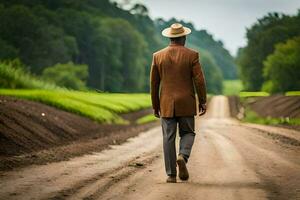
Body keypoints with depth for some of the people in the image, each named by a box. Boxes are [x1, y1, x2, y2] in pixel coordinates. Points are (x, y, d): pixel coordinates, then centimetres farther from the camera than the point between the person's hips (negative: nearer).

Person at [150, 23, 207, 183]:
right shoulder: (192, 55, -4)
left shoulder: (158, 56, 2)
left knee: (168, 138, 4)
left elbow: (154, 83, 4)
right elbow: (199, 80, -7)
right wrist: (202, 102, 2)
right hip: (186, 104, -1)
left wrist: (155, 106, 11)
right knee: (187, 133, 14)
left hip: (166, 104, 1)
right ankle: (182, 157, -15)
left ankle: (171, 174, 1)